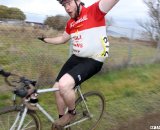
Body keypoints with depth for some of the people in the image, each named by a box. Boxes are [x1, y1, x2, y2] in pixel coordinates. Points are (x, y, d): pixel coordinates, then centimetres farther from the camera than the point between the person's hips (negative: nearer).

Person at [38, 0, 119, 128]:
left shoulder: (94, 11, -12)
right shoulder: (70, 23, 9)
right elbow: (62, 39, 27)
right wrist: (45, 39, 30)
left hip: (93, 61, -8)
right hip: (76, 58, 8)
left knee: (64, 85, -27)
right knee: (57, 88, 8)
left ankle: (72, 113, 4)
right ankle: (62, 119, 32)